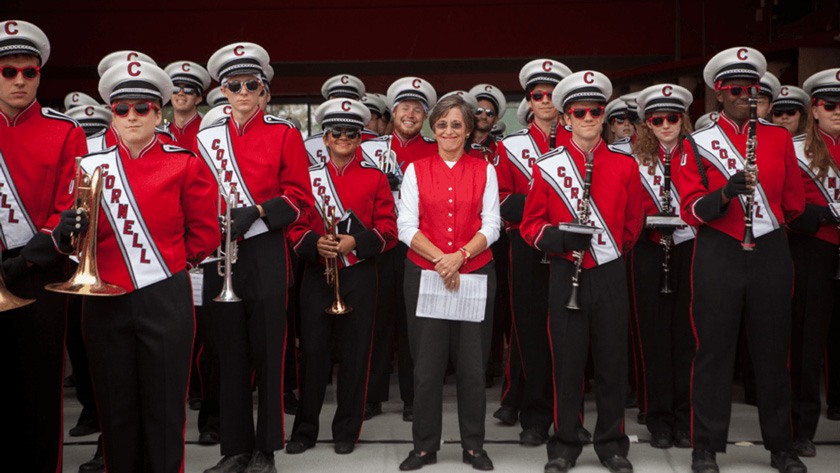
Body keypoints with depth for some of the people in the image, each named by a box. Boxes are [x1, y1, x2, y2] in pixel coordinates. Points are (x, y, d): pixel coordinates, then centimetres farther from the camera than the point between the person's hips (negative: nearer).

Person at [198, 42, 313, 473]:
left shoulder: (284, 133, 0)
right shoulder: (206, 138, 9)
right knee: (230, 352, 8)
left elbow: (299, 197, -3)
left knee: (268, 351, 2)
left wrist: (257, 212, -16)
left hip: (266, 252, -3)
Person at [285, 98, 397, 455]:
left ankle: (347, 430, 16)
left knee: (354, 353, 4)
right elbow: (296, 227, 5)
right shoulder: (310, 177, 7)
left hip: (358, 275, -1)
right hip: (316, 274, 1)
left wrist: (355, 242, -18)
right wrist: (315, 243, -16)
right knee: (313, 351, 3)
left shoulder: (376, 178, 3)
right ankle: (305, 429, 15)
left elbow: (387, 230, -2)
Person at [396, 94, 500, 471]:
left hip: (475, 274, 0)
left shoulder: (484, 170, 6)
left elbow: (491, 225, 0)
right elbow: (406, 227, -2)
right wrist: (440, 258, -15)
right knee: (427, 362, 3)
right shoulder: (416, 169, 5)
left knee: (472, 361, 4)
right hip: (424, 274, 0)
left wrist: (460, 255, -16)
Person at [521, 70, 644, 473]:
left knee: (613, 360, 7)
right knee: (567, 360, 4)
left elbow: (632, 222, 15)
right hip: (566, 275, -1)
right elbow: (531, 224, 1)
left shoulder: (625, 165, 3)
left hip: (610, 275, 1)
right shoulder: (547, 167, -1)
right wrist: (558, 238, -15)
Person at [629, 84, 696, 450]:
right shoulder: (637, 160, 8)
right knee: (655, 333, 3)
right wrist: (651, 220, -12)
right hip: (650, 254, 1)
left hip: (690, 251, -1)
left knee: (687, 334, 2)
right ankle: (659, 419, 12)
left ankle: (686, 418, 13)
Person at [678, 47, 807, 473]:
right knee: (714, 351, 3)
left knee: (773, 350, 10)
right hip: (718, 257, -2)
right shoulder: (699, 144, 1)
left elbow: (794, 199, 17)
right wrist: (725, 194, -21)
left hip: (771, 254, 2)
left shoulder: (779, 137, 8)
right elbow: (690, 209, -6)